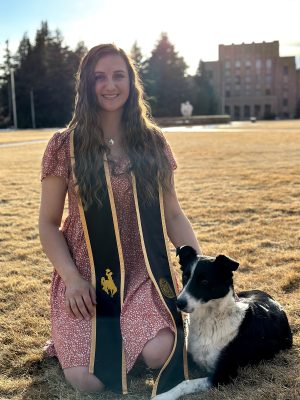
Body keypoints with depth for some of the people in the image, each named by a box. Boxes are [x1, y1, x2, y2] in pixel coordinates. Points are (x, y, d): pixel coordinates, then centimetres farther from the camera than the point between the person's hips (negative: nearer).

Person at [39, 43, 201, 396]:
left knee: (158, 354, -24)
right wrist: (71, 277, -14)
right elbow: (48, 224, 0)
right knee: (87, 380, -17)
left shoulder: (152, 143, 3)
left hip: (143, 274, 2)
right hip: (86, 276, -1)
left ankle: (129, 333, 12)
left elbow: (174, 215, 7)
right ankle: (71, 338, 17)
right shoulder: (66, 146, -4)